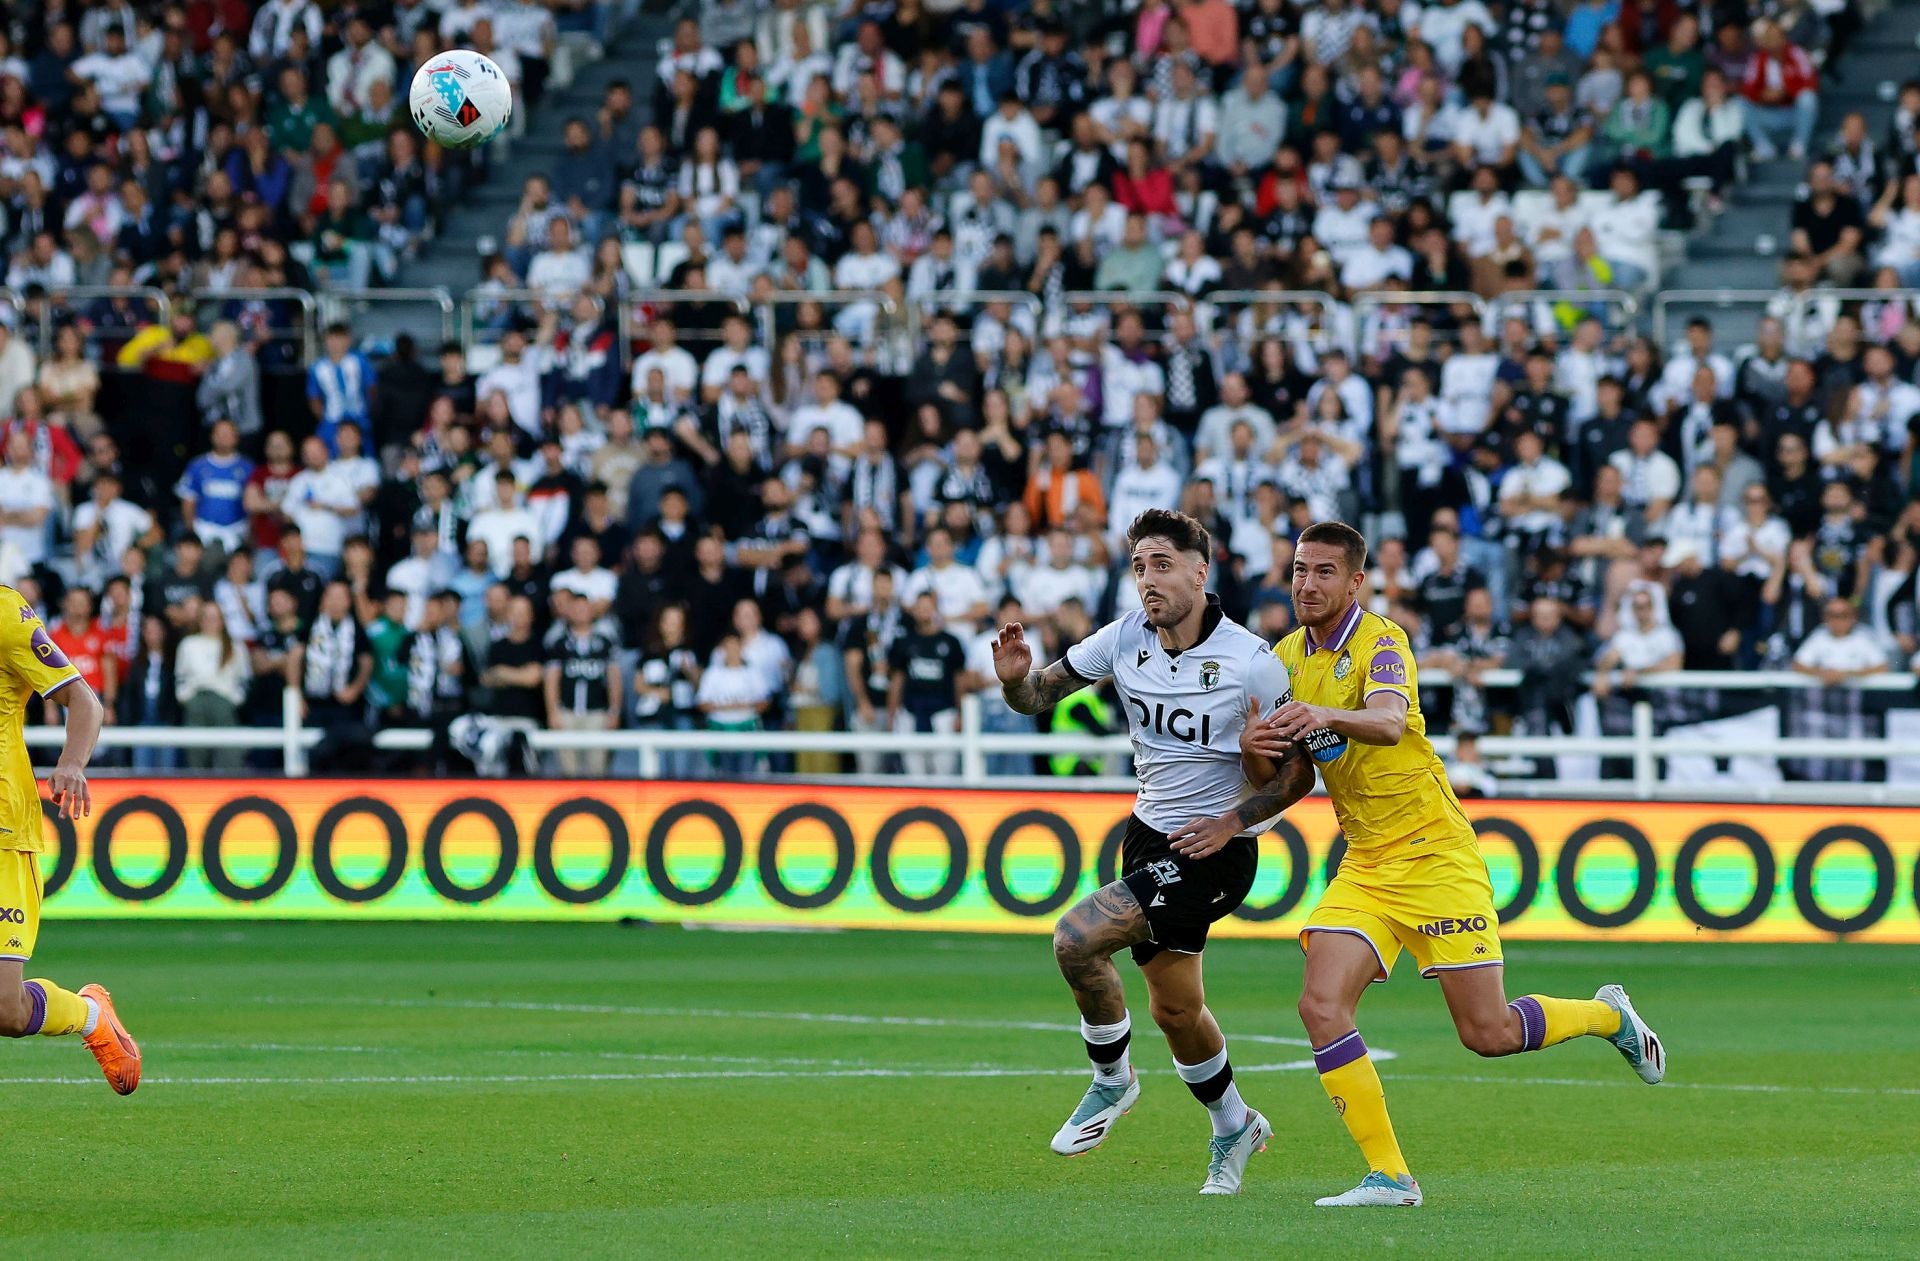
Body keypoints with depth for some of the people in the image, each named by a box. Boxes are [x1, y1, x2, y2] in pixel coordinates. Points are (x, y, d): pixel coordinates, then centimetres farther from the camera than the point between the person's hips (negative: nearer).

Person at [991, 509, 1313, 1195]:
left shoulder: (1251, 662, -20)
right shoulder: (1125, 638, -5)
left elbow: (1299, 772, -12)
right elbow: (1038, 695, 1)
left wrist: (1233, 820, -24)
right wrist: (1015, 679, -22)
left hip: (1213, 850, -6)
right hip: (1149, 833, 6)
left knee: (1076, 939, -21)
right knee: (1174, 1008, 16)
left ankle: (1111, 1081, 2)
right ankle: (1234, 1126, 40)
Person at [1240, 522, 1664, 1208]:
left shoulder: (1381, 642, -15)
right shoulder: (1287, 658, 6)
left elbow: (1389, 722, -36)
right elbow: (1270, 779, 9)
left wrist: (1327, 715, -56)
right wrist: (1253, 747, -15)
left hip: (1435, 858, -6)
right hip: (1365, 864, 6)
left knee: (1488, 1033, -4)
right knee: (1321, 1005, -14)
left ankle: (1607, 1014, 27)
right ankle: (1389, 1176, -8)